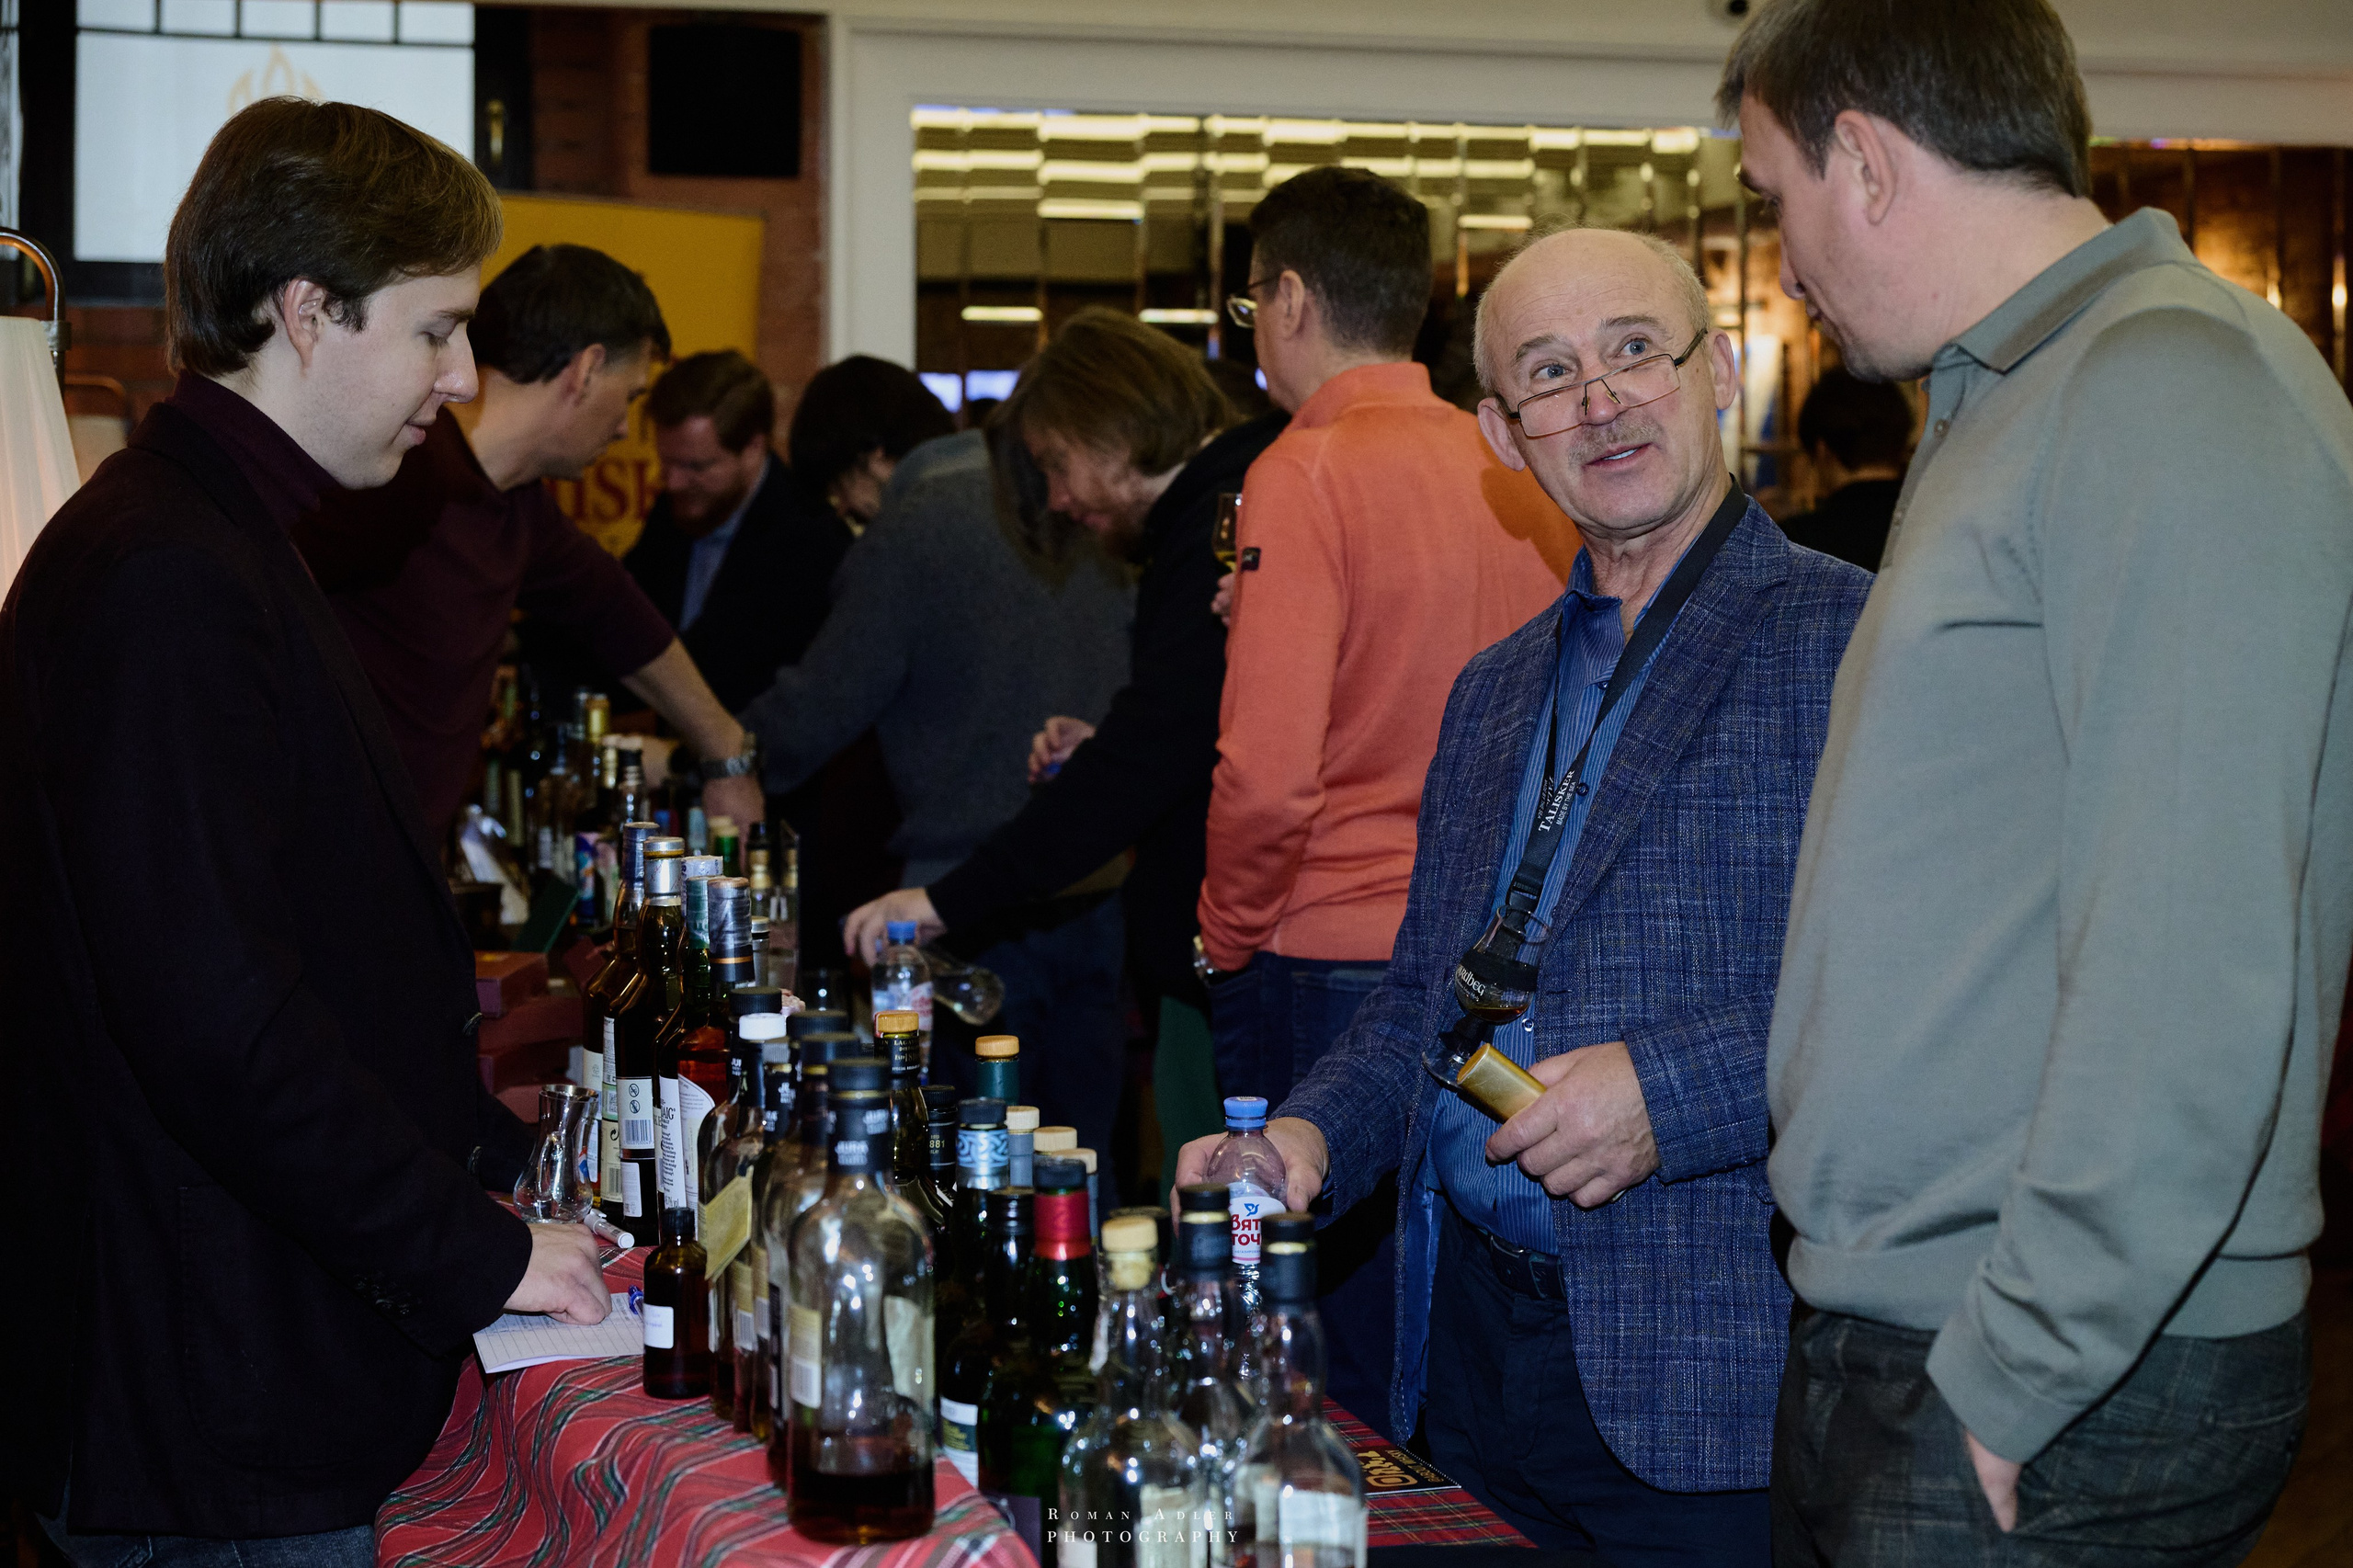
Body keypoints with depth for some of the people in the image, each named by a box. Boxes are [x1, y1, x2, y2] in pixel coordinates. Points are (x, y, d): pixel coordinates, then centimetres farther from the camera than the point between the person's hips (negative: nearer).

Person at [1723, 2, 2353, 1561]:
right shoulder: (2006, 403, 17)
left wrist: (2014, 1376, -19)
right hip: (1885, 1345, 9)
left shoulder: (2170, 391, -14)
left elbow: (2192, 965, -22)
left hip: (2070, 1395, -8)